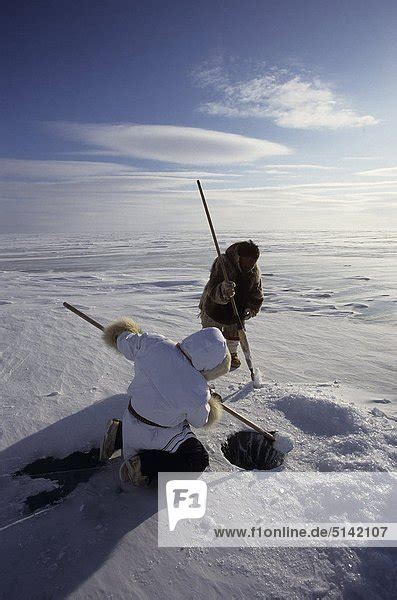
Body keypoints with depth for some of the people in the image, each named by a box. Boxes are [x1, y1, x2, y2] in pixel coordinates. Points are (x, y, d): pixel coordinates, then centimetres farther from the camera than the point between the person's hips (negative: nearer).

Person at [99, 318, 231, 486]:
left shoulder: (152, 343, -24)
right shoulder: (197, 392, -33)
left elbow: (125, 342, -4)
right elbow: (200, 421, -11)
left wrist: (122, 335, 20)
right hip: (159, 435, -7)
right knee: (198, 461, 6)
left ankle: (119, 434, 16)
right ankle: (143, 465, -3)